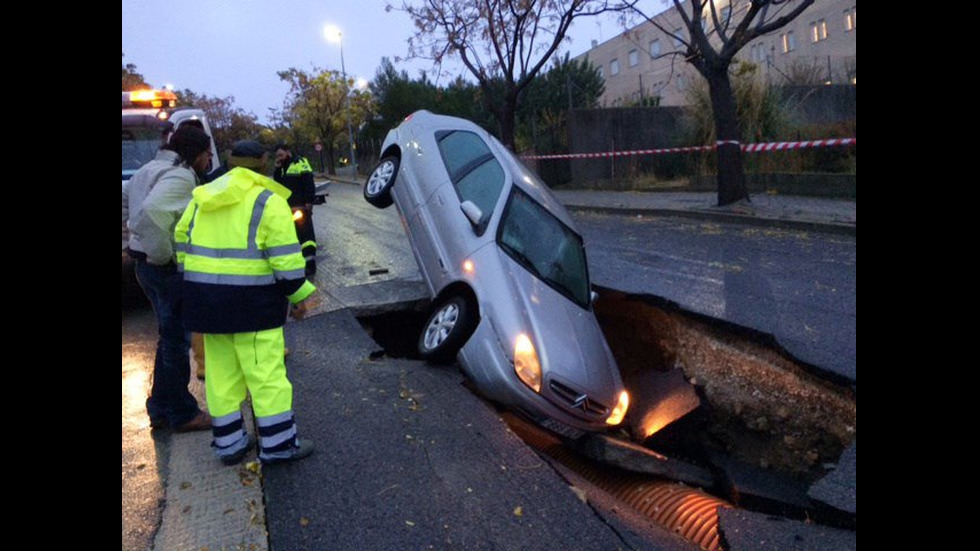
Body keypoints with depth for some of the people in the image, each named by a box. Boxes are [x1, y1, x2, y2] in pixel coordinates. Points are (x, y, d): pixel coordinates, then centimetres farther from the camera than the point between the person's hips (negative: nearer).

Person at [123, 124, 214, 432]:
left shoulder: (150, 169, 13)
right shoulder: (180, 176, -18)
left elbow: (125, 205, 20)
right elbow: (152, 211, -34)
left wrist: (143, 243, 16)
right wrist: (162, 254, -23)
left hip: (145, 264, 10)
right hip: (170, 268, -10)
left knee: (169, 337, 20)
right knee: (176, 340, 2)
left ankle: (161, 409, 29)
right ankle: (182, 414, 14)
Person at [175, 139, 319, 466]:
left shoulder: (201, 199, 14)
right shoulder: (269, 202, -7)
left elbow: (182, 243, 15)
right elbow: (285, 258, -13)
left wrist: (199, 288, 20)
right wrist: (300, 294, -4)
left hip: (204, 299, 7)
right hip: (251, 302, -7)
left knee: (221, 372, 14)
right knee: (266, 372, 0)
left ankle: (228, 442, 24)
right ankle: (278, 444, 7)